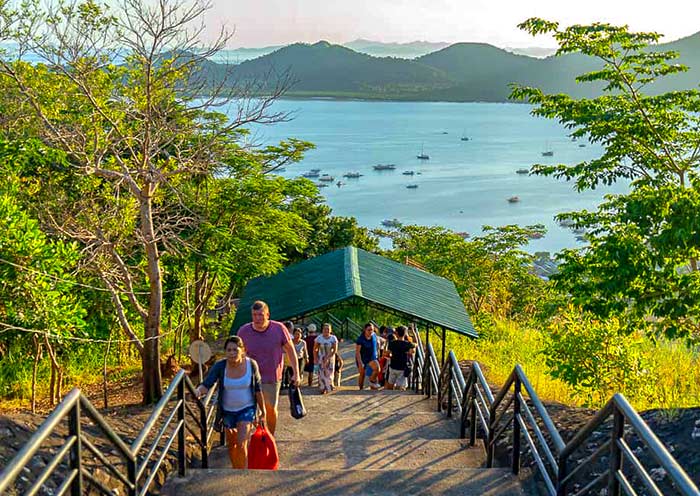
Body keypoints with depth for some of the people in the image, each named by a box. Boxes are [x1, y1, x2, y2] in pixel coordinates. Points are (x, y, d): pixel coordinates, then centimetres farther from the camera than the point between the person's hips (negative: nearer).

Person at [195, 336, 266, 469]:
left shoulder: (251, 364, -14)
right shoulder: (220, 366, -15)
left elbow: (258, 389, -4)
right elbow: (207, 384, -24)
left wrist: (263, 412, 2)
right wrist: (199, 391, -47)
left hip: (246, 409, -2)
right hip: (228, 410, 2)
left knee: (241, 444, -14)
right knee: (231, 445, 16)